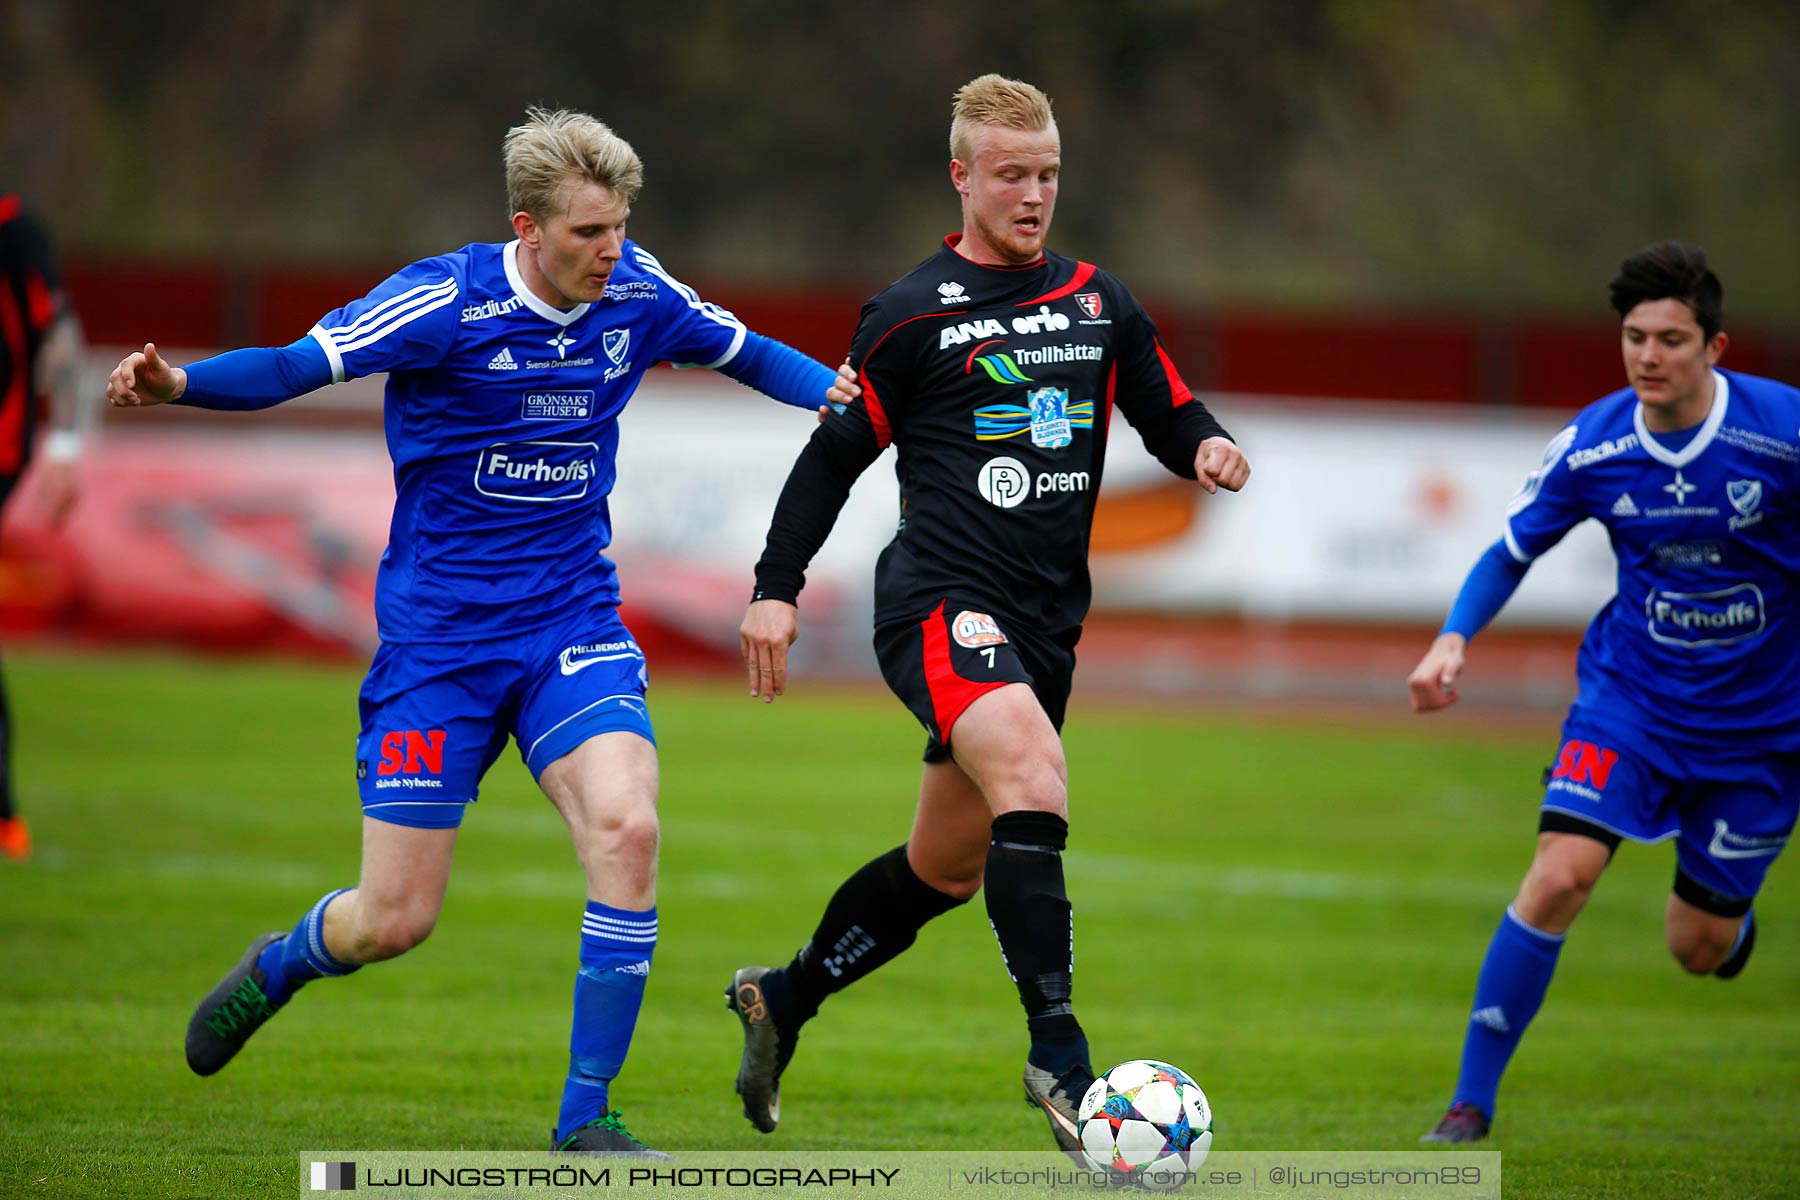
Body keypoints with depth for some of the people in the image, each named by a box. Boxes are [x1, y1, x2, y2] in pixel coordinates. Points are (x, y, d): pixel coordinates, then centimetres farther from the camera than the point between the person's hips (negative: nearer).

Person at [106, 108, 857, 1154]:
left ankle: (589, 1112, -11)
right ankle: (277, 966, 36)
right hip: (437, 633, -3)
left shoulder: (639, 292, -1)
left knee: (626, 827, -24)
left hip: (573, 623, 3)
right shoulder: (447, 302, -15)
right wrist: (179, 384, -34)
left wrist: (840, 393, -2)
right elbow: (293, 367, -17)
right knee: (395, 919, -2)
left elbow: (743, 351, 16)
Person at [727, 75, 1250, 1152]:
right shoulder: (914, 315, -1)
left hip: (1046, 621, 6)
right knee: (1034, 778, -31)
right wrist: (777, 588, -2)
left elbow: (1169, 414, 18)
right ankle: (1057, 1053, -34)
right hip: (941, 604, -6)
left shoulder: (1098, 303, 13)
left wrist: (1208, 446, -6)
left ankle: (785, 999, 38)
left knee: (945, 869, 15)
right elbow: (834, 454, 3)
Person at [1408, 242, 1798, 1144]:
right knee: (1558, 875, -20)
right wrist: (1453, 640, -15)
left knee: (1699, 949, 6)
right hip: (1630, 698, 1)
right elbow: (1511, 552, 3)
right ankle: (1472, 1101, -10)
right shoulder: (1591, 446, -12)